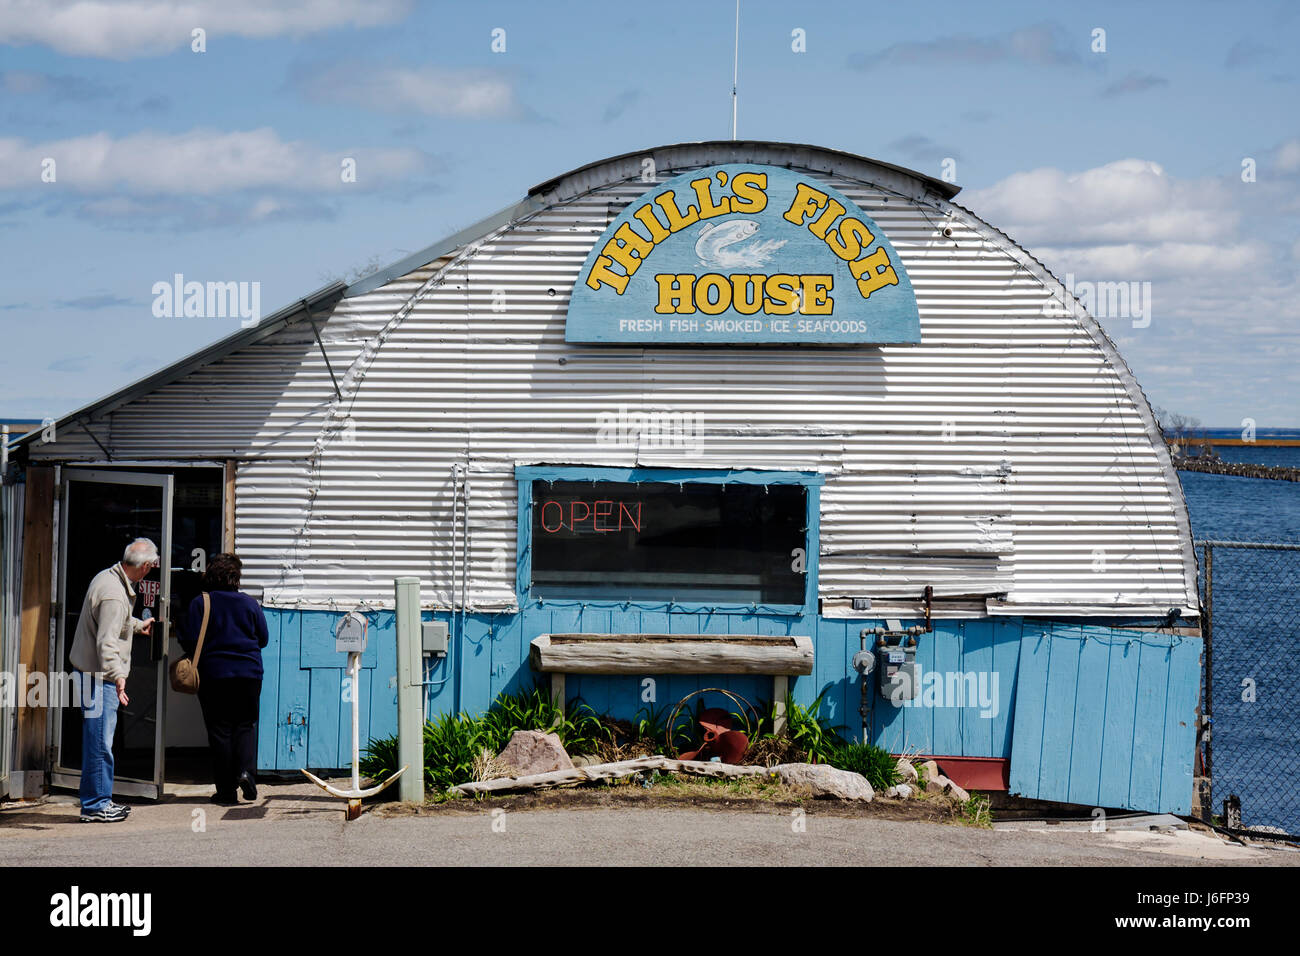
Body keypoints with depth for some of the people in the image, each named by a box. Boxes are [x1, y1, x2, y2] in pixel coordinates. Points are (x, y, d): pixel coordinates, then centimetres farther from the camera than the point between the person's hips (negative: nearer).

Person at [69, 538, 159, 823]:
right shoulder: (114, 594, -23)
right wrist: (117, 676, -41)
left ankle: (101, 800, 26)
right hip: (99, 674, -11)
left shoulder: (109, 578, 10)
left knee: (100, 739, 17)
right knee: (99, 741, -6)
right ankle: (95, 805, -2)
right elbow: (106, 642, -31)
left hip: (98, 673, 11)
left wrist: (137, 625, 51)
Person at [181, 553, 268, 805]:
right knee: (245, 725, 13)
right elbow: (263, 639, 10)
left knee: (219, 730, 3)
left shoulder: (199, 604, -4)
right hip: (249, 673, 2)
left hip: (214, 673, -1)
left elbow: (191, 642, -9)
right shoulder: (250, 604, 3)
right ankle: (246, 770, -12)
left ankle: (226, 791, 2)